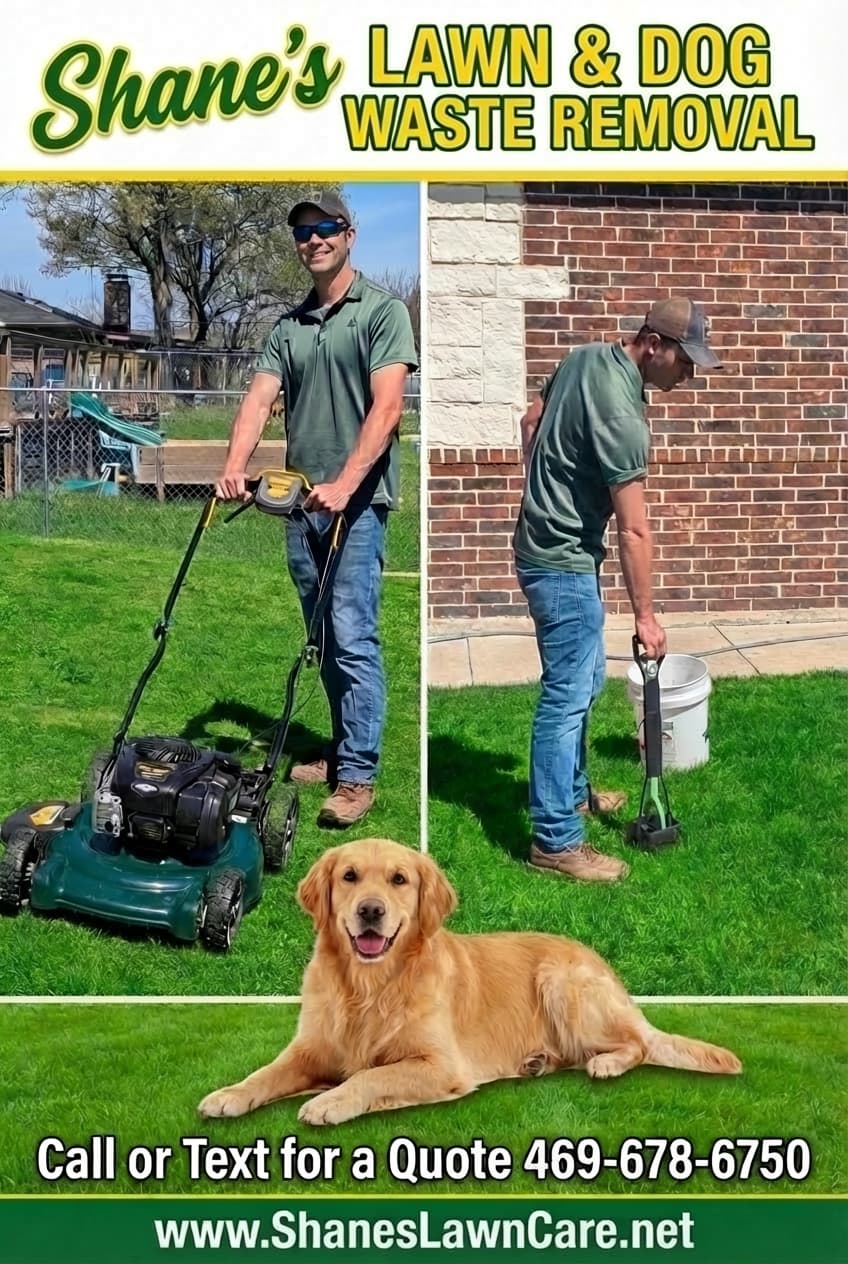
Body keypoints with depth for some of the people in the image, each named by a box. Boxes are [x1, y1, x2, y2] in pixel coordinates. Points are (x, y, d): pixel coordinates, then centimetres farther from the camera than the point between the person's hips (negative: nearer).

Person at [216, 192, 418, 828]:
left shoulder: (382, 310, -3)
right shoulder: (289, 325, 15)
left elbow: (386, 406, -13)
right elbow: (260, 400, 5)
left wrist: (343, 484, -23)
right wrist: (235, 467, -13)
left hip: (357, 501, -6)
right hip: (302, 500, 7)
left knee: (352, 639, -9)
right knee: (326, 640, 13)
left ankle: (358, 776, -3)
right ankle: (344, 750, 24)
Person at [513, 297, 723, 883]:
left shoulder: (586, 357, 2)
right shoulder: (622, 413, -25)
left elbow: (532, 422, 18)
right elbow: (634, 531, -21)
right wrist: (646, 616, -14)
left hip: (547, 543, 10)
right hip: (564, 561, -10)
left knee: (586, 679, 20)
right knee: (568, 695, -7)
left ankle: (571, 789, 35)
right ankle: (556, 839, -3)